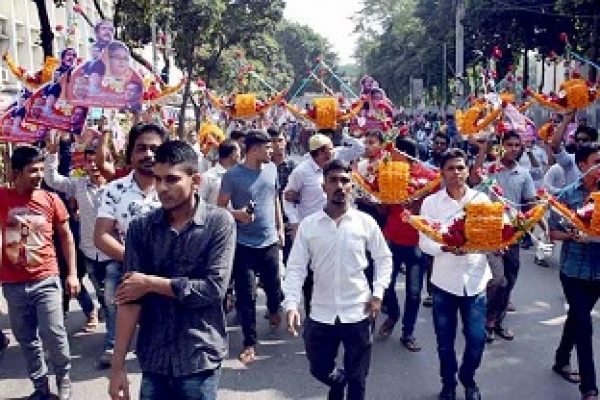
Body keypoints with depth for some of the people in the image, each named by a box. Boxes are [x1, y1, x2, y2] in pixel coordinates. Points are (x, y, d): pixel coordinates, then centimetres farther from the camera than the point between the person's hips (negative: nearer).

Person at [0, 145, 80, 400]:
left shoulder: (51, 200, -3)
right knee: (27, 340, 12)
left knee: (54, 335, -4)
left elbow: (66, 237, 6)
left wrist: (72, 273, 4)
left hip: (46, 280, -1)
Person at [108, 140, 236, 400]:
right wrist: (118, 365, -7)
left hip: (199, 358, -2)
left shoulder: (219, 222, -8)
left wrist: (151, 283, -9)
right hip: (153, 359, 3)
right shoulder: (141, 228, 0)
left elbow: (214, 289, -15)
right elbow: (130, 298, -3)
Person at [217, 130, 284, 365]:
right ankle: (249, 343, 14)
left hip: (269, 241, 4)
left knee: (273, 285, 15)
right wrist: (237, 214, -25)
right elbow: (220, 206, -6)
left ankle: (273, 310, 50)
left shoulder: (271, 169, 4)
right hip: (243, 243, -4)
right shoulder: (233, 175, -10)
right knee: (245, 295, 1)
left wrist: (280, 227, 15)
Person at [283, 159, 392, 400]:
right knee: (319, 369, 18)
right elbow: (296, 267, -4)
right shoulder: (308, 225, -5)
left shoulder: (365, 222, -4)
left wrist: (378, 293, -3)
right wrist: (291, 304, -15)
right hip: (321, 314, 1)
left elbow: (384, 258, 6)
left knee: (357, 377, 10)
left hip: (358, 313, -1)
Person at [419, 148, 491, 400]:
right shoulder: (431, 202, -4)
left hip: (475, 280, 1)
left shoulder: (482, 199, 1)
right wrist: (446, 247, -25)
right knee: (445, 339, 10)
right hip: (444, 281, -1)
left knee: (477, 338, 6)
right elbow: (424, 242, -7)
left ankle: (468, 378, 34)